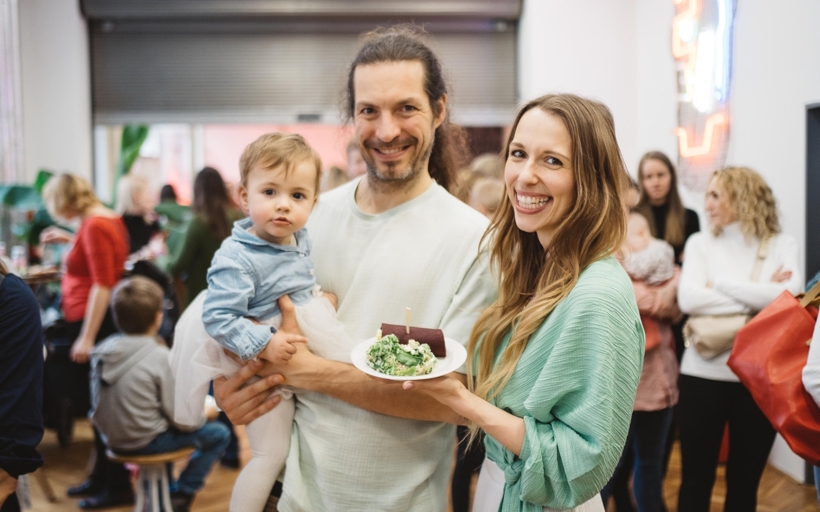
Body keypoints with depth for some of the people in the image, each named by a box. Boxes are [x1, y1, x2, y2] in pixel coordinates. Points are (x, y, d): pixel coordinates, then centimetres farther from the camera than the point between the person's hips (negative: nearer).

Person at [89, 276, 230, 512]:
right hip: (144, 441, -7)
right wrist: (202, 412, 4)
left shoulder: (102, 351, -4)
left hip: (112, 439, 7)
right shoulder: (161, 358, -22)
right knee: (219, 434, 6)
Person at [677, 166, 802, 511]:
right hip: (704, 374, 0)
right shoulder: (700, 242, 4)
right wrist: (759, 296, -14)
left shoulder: (782, 245, 4)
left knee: (745, 481, 14)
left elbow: (790, 295, -16)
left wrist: (720, 283, -12)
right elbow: (688, 299, -13)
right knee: (696, 478, 8)